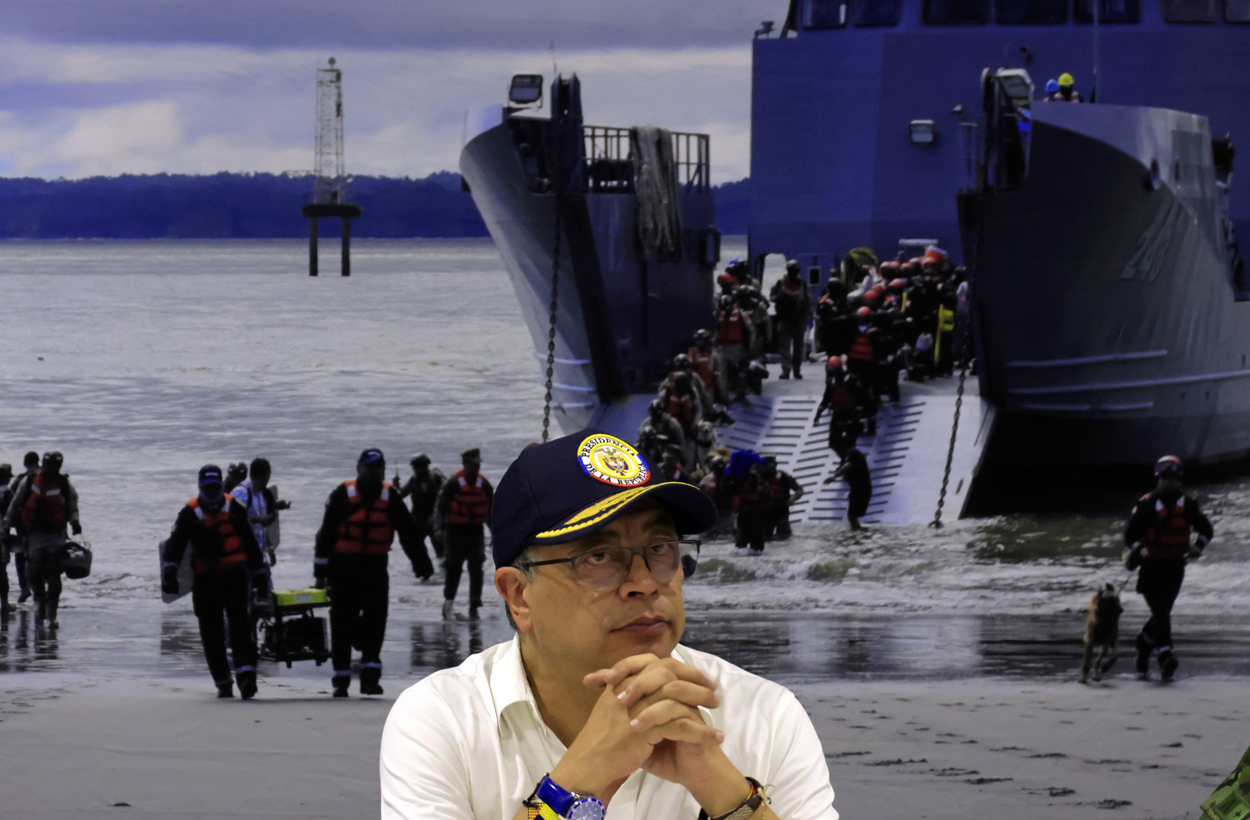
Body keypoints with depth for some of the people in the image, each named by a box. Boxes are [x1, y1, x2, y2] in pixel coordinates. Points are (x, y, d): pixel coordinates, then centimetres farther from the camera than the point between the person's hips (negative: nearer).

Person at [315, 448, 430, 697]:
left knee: (376, 620, -5)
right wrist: (320, 570, -3)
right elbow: (326, 534, -2)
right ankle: (341, 680, 7)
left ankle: (370, 677, -2)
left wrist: (423, 561, 2)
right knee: (342, 623, 0)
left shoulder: (389, 498, 5)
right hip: (343, 568, -2)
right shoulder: (343, 495, -4)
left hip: (375, 567, 2)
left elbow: (408, 532, 9)